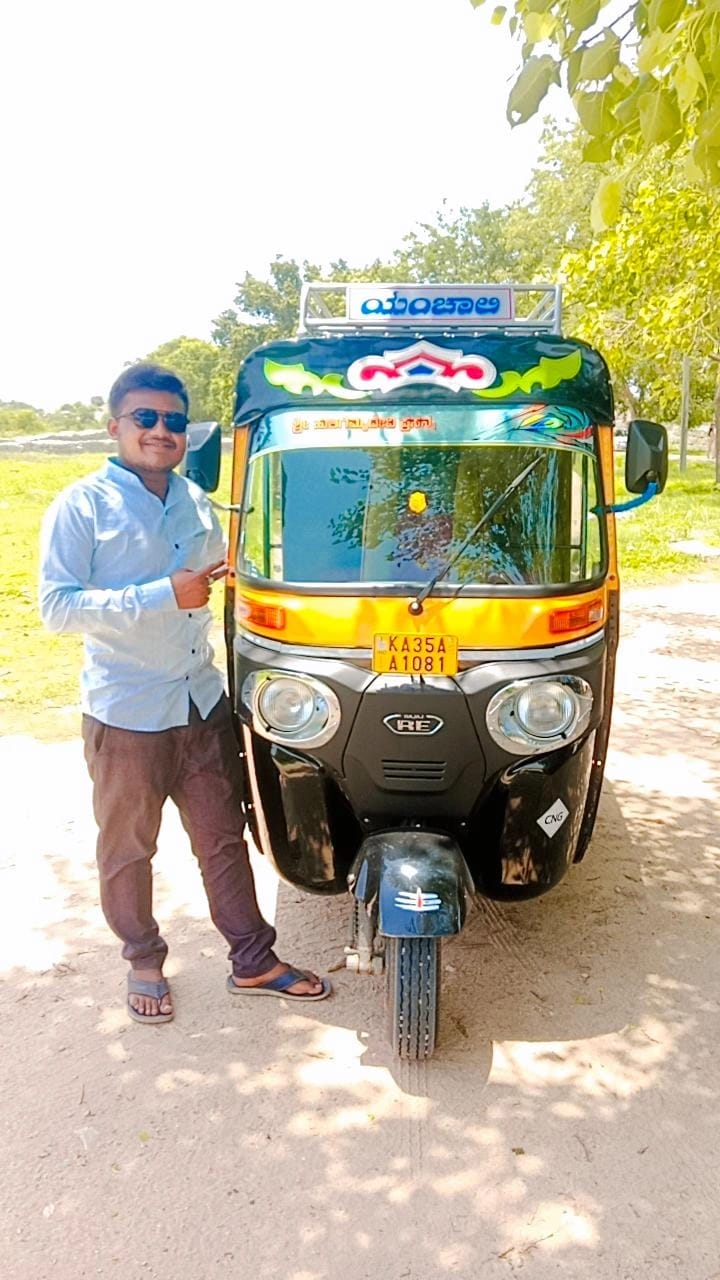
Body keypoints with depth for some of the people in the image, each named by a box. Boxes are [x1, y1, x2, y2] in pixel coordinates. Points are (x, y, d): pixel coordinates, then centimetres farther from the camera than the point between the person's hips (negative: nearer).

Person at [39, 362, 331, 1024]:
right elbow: (56, 606, -18)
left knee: (224, 836, 14)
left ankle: (254, 961, 28)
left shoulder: (195, 502, 9)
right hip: (126, 715, -5)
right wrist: (163, 596, -24)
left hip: (203, 703, 5)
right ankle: (144, 962, 35)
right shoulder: (82, 506, -10)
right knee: (128, 850, 13)